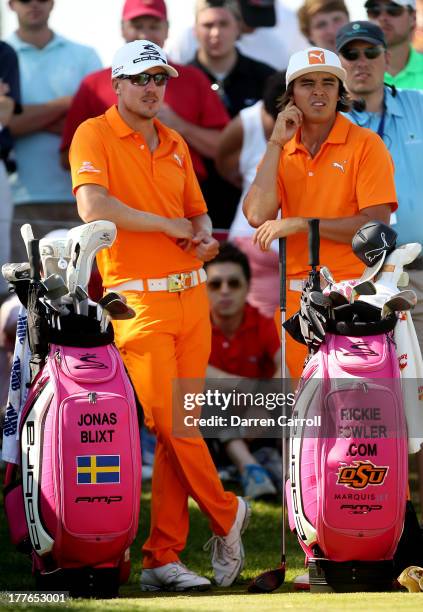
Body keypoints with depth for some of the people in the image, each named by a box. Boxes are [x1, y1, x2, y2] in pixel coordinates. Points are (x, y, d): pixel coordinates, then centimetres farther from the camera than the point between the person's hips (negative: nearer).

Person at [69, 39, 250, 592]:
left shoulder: (175, 145, 18)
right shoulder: (95, 135, -3)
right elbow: (94, 207, -18)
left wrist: (203, 237, 3)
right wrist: (167, 224, -10)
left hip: (192, 296, 6)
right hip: (139, 301, -6)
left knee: (179, 428, 2)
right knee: (169, 423, -11)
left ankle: (163, 557, 5)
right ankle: (226, 514, 11)